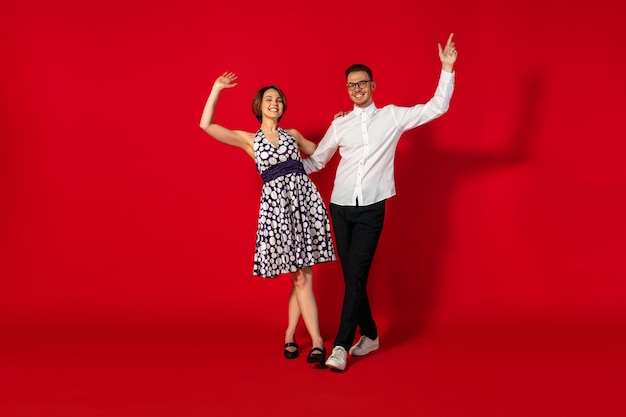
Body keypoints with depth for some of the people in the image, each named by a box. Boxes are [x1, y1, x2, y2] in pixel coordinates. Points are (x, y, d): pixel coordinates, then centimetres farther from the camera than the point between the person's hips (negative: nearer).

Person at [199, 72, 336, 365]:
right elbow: (206, 125, 1)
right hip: (276, 203, -2)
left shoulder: (292, 135, 19)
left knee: (301, 275, -1)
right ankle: (317, 341, 0)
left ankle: (290, 334, 13)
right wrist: (216, 89, 3)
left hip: (304, 198, 2)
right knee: (301, 276, -4)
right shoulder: (248, 140, 11)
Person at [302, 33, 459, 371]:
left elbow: (436, 108, 0)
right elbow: (316, 161, 17)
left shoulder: (392, 116, 4)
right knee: (351, 276, 8)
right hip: (341, 206, 3)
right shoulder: (340, 124, 9)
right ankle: (369, 335, 26)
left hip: (371, 208, -3)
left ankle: (341, 345, -7)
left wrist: (447, 69, -6)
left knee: (356, 276, -10)